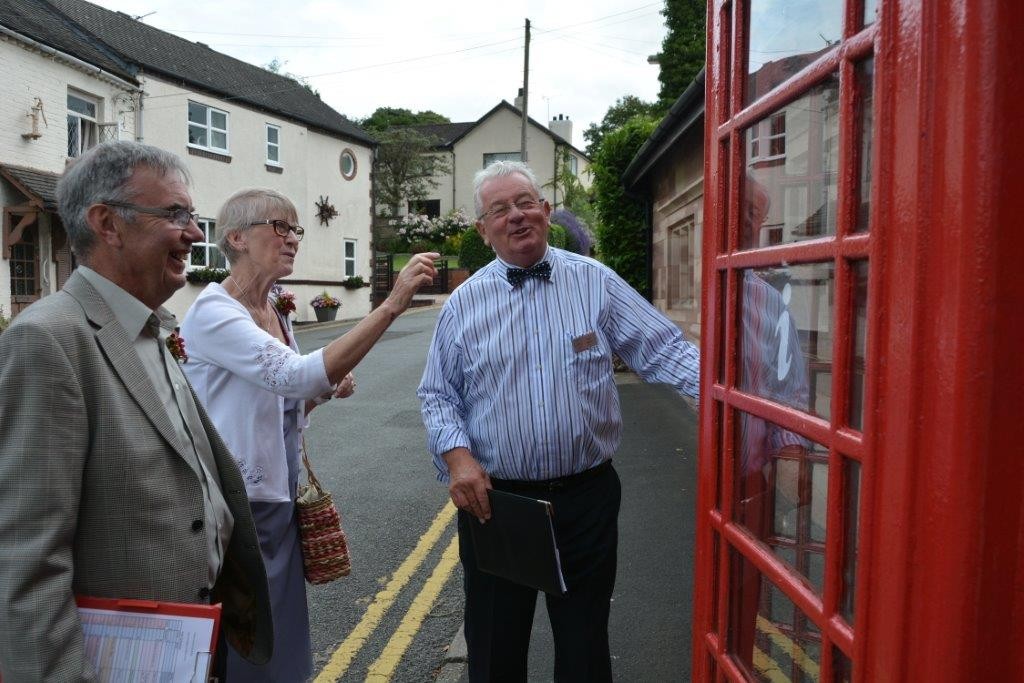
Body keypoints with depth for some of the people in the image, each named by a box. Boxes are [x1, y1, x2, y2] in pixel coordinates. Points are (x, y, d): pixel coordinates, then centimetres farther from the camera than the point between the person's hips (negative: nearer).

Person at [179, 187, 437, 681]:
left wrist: (327, 389, -1)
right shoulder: (213, 311, -17)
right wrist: (392, 305, -34)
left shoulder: (275, 312, 8)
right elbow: (297, 375, -32)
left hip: (280, 501, 8)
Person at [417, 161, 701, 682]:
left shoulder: (595, 282, -1)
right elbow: (438, 395, 5)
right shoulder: (464, 302, 2)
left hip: (586, 496, 0)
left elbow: (663, 349, -4)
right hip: (493, 498, 1)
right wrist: (457, 455, -12)